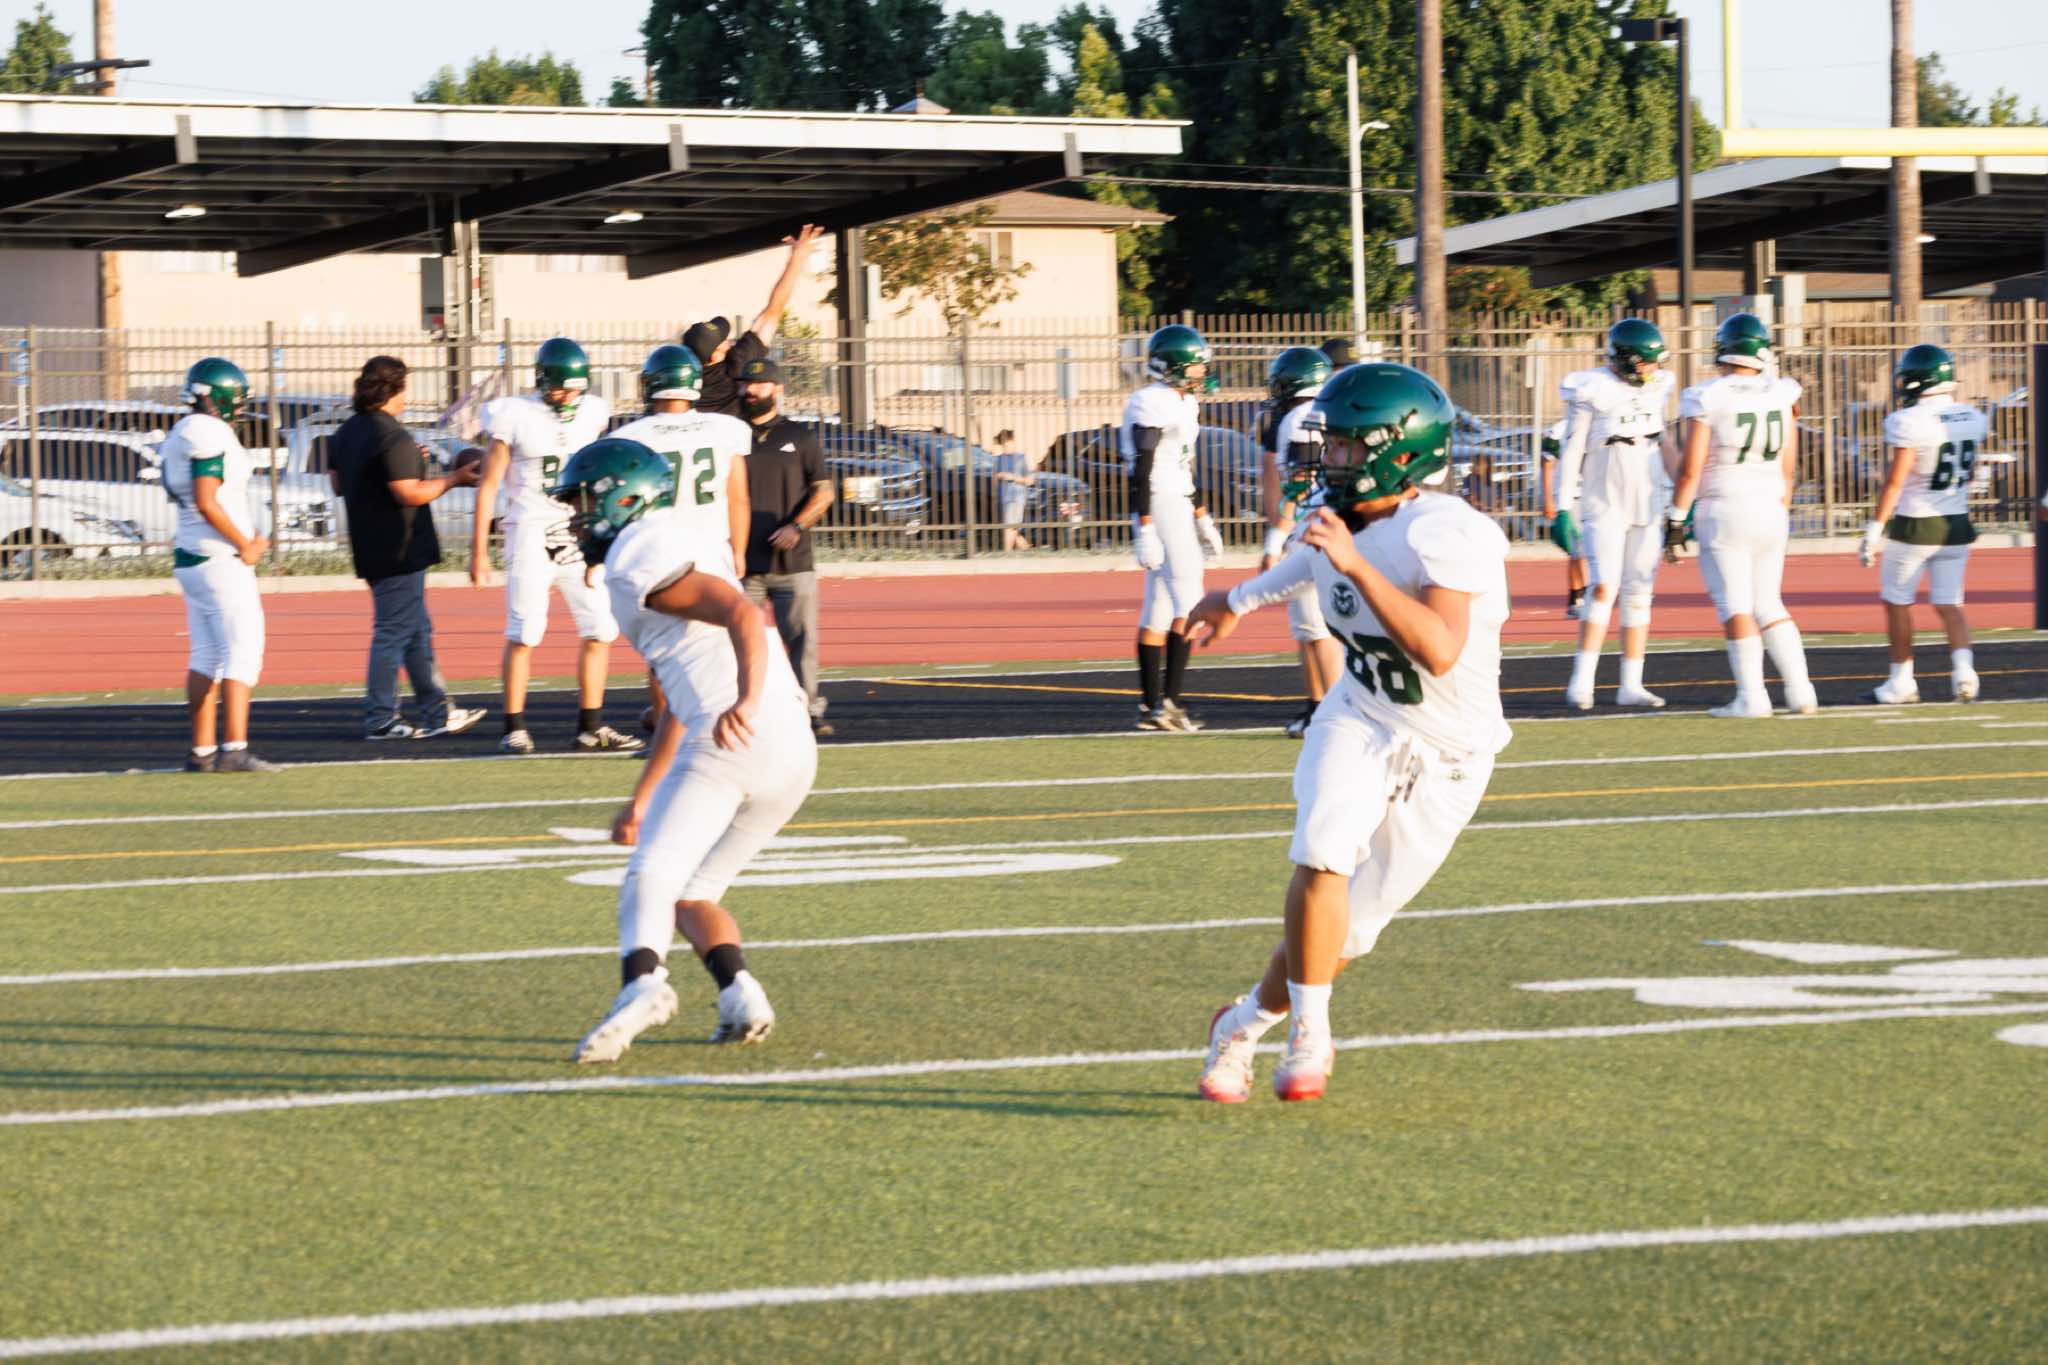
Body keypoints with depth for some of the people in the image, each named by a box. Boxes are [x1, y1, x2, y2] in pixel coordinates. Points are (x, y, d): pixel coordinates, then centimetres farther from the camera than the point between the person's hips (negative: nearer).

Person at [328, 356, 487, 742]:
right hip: (398, 549, -10)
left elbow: (338, 484, 18)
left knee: (418, 631, 15)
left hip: (370, 548, 10)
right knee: (393, 632, -3)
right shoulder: (393, 438, -19)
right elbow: (409, 494, -22)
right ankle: (380, 718, 0)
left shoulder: (346, 434, 10)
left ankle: (437, 711, 18)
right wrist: (454, 479, -11)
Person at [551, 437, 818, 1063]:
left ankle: (643, 981, -40)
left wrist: (747, 703, -33)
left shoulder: (643, 563, -2)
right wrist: (641, 799, 39)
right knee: (692, 893, 17)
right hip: (795, 753, 9)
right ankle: (741, 999, -5)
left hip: (735, 740, -9)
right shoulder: (676, 554, 29)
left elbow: (741, 613, -19)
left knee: (652, 874, -14)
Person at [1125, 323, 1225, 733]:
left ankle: (1151, 706, 14)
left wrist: (1202, 518, 27)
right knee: (1188, 603, -11)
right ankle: (1168, 702, -12)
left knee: (1158, 608, 10)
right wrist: (1144, 531, -22)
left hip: (1179, 507, 10)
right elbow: (1141, 473, -19)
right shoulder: (1151, 407, -16)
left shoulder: (1182, 404, 15)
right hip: (1161, 510, -10)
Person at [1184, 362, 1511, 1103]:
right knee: (1323, 857, -25)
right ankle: (1309, 1036, -13)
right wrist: (1240, 601, 44)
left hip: (1443, 758, -4)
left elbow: (1439, 652, -39)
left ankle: (1246, 1023, 28)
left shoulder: (1447, 534, -25)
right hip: (1358, 723, 4)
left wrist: (1355, 565, -40)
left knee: (1347, 930, 3)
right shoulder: (1343, 521, -2)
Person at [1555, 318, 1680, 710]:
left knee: (1639, 596, 5)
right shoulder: (1592, 391, -12)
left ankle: (1631, 685, 9)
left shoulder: (1654, 391, 6)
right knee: (1604, 589, -15)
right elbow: (1572, 452, -10)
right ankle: (1581, 682, -12)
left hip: (1647, 508, 6)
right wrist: (1563, 509, -13)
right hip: (1605, 507, -6)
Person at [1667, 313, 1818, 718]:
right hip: (1770, 510, 5)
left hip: (1724, 513, -5)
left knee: (1736, 607, -1)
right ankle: (1800, 692, 6)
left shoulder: (1709, 400, -10)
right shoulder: (1781, 397, 4)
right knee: (1768, 606, 13)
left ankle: (1752, 698, -4)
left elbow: (1691, 470, -10)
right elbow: (1788, 469, 10)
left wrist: (1676, 520, -2)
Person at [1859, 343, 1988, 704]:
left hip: (1914, 526, -5)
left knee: (1896, 601, 11)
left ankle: (1902, 681, 15)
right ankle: (1963, 667, -11)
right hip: (1957, 525, 5)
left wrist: (1875, 528, -13)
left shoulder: (1911, 423, -18)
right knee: (1949, 604, 10)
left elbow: (1895, 481, -18)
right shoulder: (1972, 419, 2)